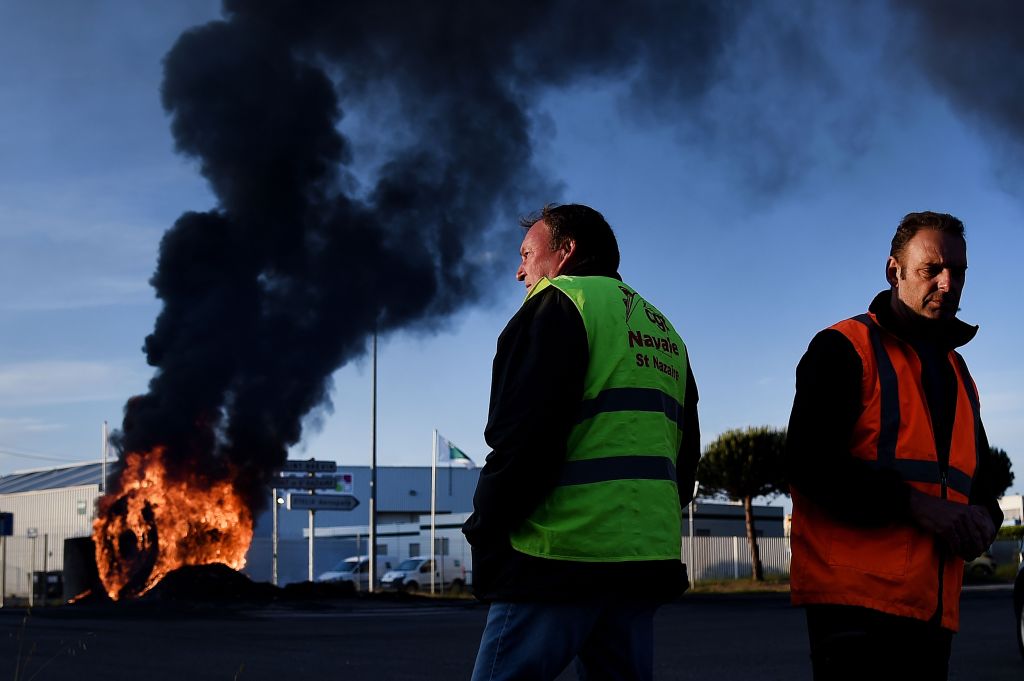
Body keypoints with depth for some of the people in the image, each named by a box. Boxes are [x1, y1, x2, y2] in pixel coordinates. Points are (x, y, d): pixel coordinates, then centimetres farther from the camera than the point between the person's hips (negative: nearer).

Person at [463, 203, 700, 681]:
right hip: (646, 559, 8)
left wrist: (485, 534, -6)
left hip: (561, 556, -8)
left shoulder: (561, 300, -2)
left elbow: (525, 435, -12)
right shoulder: (664, 333, 23)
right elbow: (684, 458, 21)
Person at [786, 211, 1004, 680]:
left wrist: (983, 518, 3)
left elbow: (976, 476, 28)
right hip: (857, 592, -7)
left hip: (935, 605, 7)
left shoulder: (954, 369, 22)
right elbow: (808, 461, -13)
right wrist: (914, 505, -19)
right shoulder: (843, 347, -2)